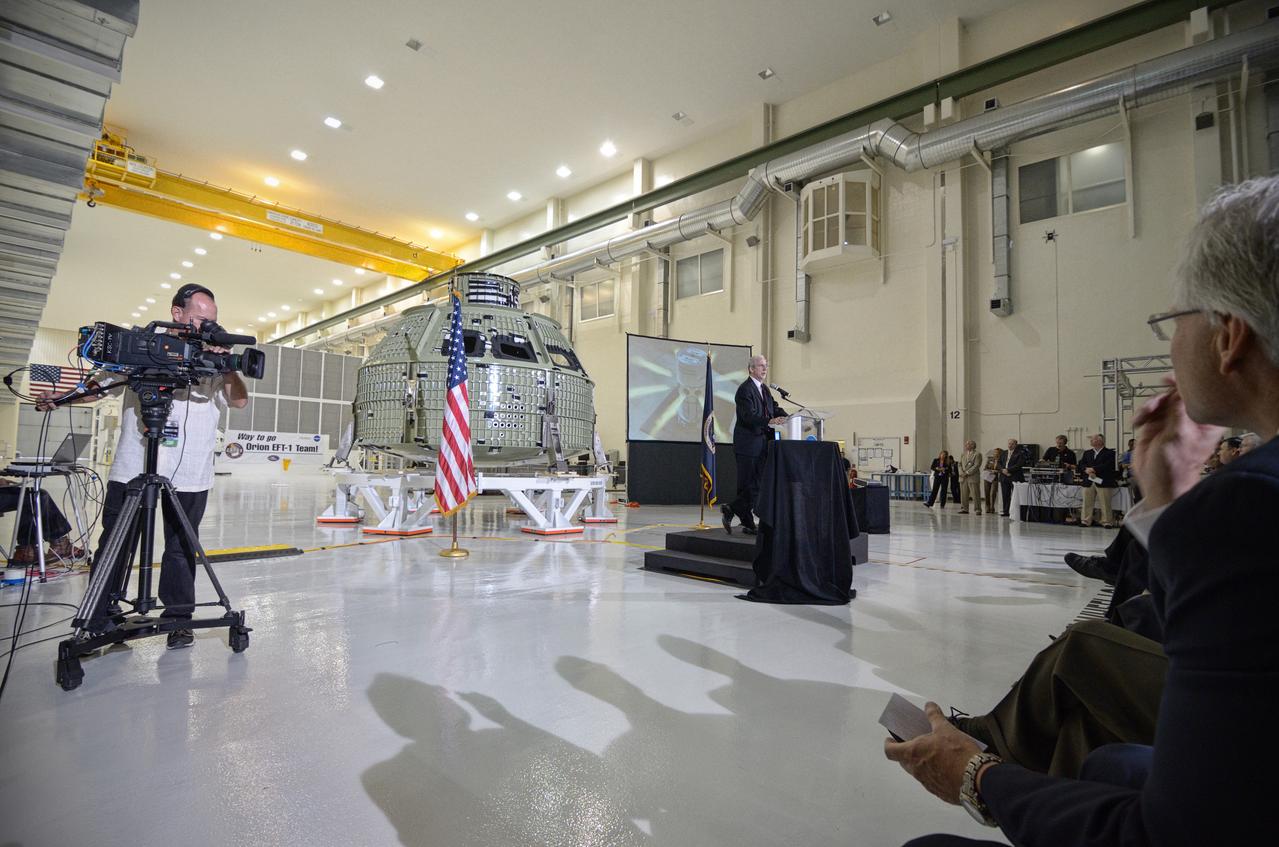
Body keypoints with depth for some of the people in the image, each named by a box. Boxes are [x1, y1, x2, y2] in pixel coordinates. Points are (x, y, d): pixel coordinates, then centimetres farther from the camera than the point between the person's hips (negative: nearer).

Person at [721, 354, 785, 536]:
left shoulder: (765, 389, 17)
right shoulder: (745, 389, -12)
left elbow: (775, 408, 12)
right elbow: (749, 415, -23)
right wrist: (769, 421, -36)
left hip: (761, 444, 9)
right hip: (748, 444, -9)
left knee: (759, 485, 11)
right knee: (749, 485, -7)